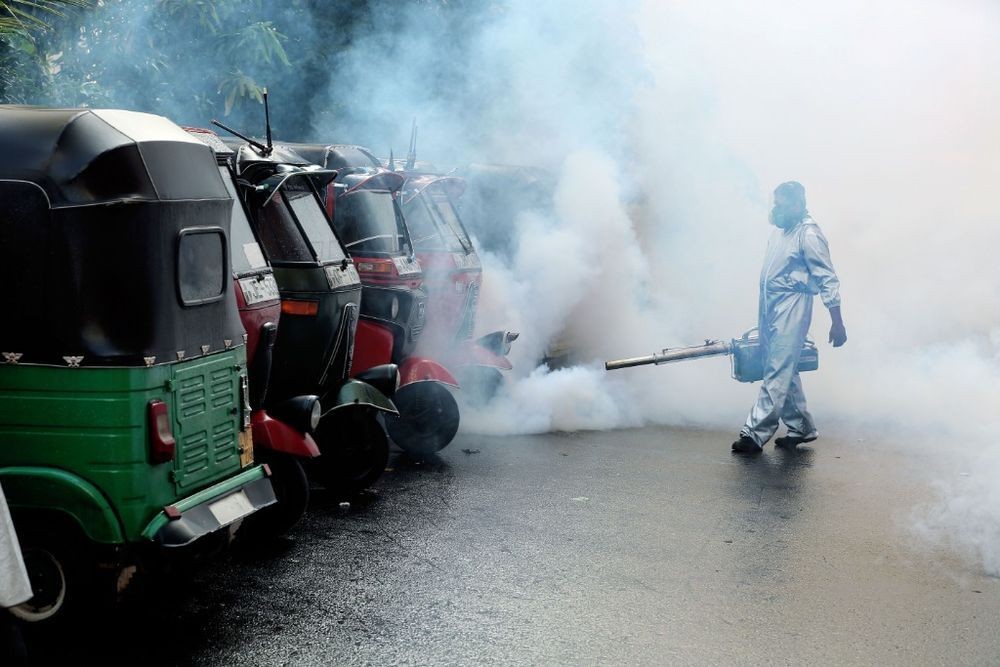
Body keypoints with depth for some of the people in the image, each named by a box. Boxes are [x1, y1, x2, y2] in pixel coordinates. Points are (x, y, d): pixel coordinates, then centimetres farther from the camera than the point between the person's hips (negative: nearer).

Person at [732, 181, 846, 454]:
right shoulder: (780, 231, 13)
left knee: (777, 372, -9)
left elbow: (828, 280, -13)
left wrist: (837, 323, -15)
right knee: (785, 371, 13)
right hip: (770, 309, 9)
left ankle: (756, 433, -10)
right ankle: (801, 428, 23)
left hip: (791, 309, -9)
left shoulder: (808, 234, -12)